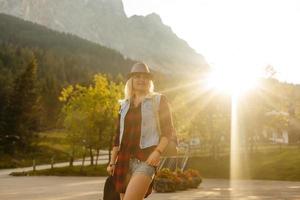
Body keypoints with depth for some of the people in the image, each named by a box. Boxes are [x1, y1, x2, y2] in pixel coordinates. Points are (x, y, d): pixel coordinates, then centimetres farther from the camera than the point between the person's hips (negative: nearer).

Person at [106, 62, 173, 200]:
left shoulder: (159, 100, 5)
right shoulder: (125, 105, 17)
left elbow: (167, 130, 0)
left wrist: (158, 152, -15)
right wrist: (112, 162, 14)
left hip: (146, 159, -5)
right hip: (124, 160, 5)